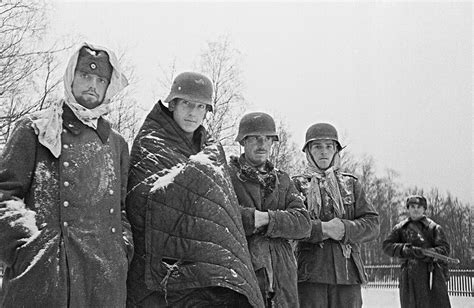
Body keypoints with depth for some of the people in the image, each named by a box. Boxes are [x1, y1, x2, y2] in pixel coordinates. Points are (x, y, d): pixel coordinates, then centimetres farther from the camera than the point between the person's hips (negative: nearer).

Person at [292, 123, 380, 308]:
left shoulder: (351, 184, 15)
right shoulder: (297, 185, 8)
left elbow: (372, 225, 6)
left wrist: (345, 228, -12)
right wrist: (322, 229, -17)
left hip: (348, 273, 3)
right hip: (309, 273, -2)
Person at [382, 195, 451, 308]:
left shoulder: (434, 227, 10)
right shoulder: (400, 228, 14)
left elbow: (445, 249, -1)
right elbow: (386, 246, 5)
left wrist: (425, 253, -19)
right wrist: (403, 249, -15)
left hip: (431, 273, -1)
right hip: (410, 275, 1)